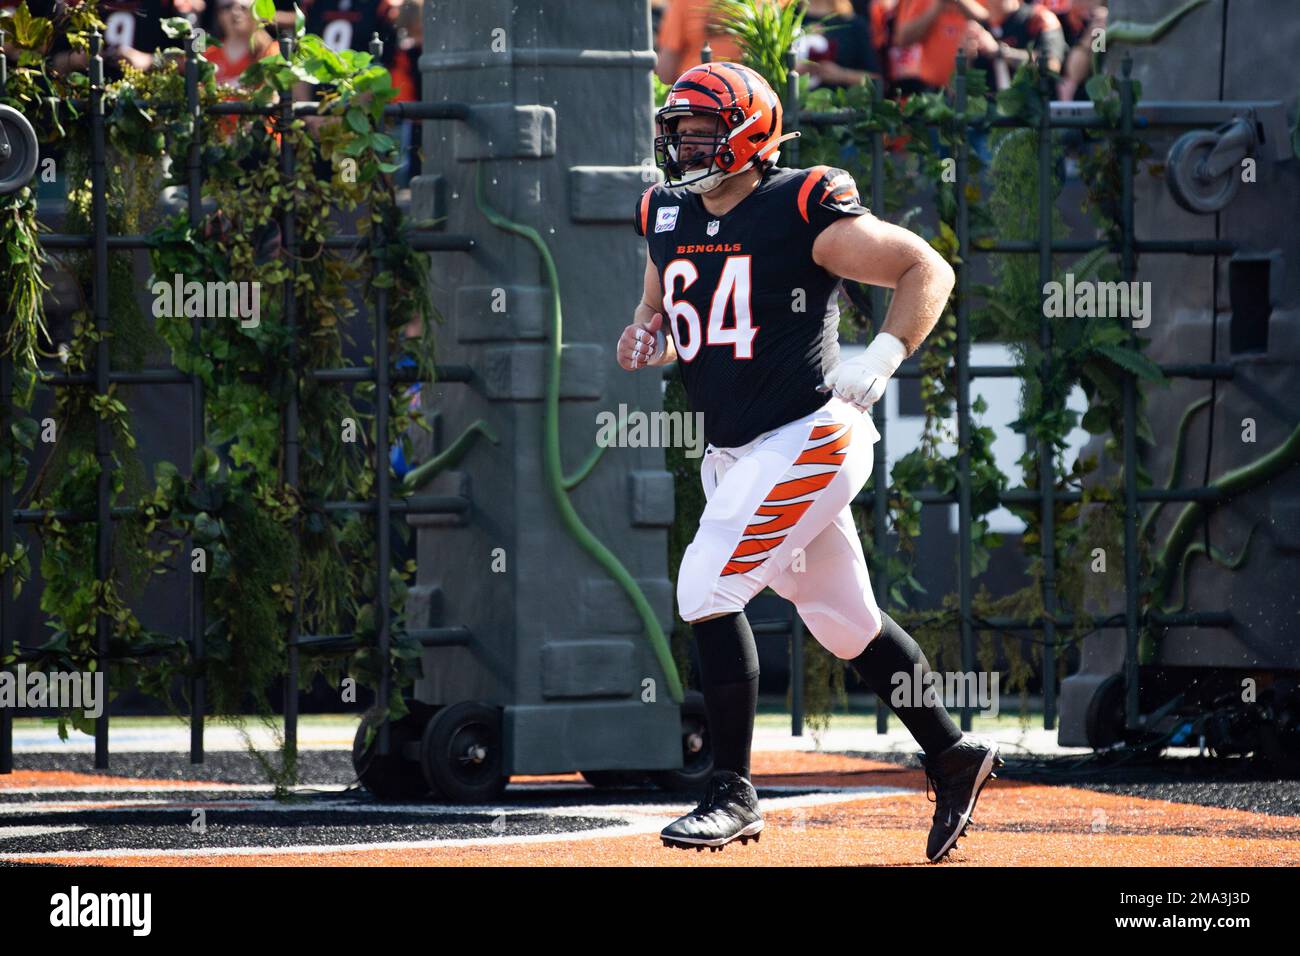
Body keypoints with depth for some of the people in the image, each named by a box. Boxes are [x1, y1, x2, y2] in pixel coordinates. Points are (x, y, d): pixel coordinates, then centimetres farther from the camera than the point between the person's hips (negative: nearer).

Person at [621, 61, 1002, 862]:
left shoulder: (802, 212, -14)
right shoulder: (667, 218, 8)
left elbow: (927, 268, -11)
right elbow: (661, 308, 25)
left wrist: (883, 359, -22)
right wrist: (647, 340, 1)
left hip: (806, 441, -8)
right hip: (733, 456, 8)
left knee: (706, 594, -15)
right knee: (847, 622, 14)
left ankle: (734, 794, -6)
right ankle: (953, 758, 28)